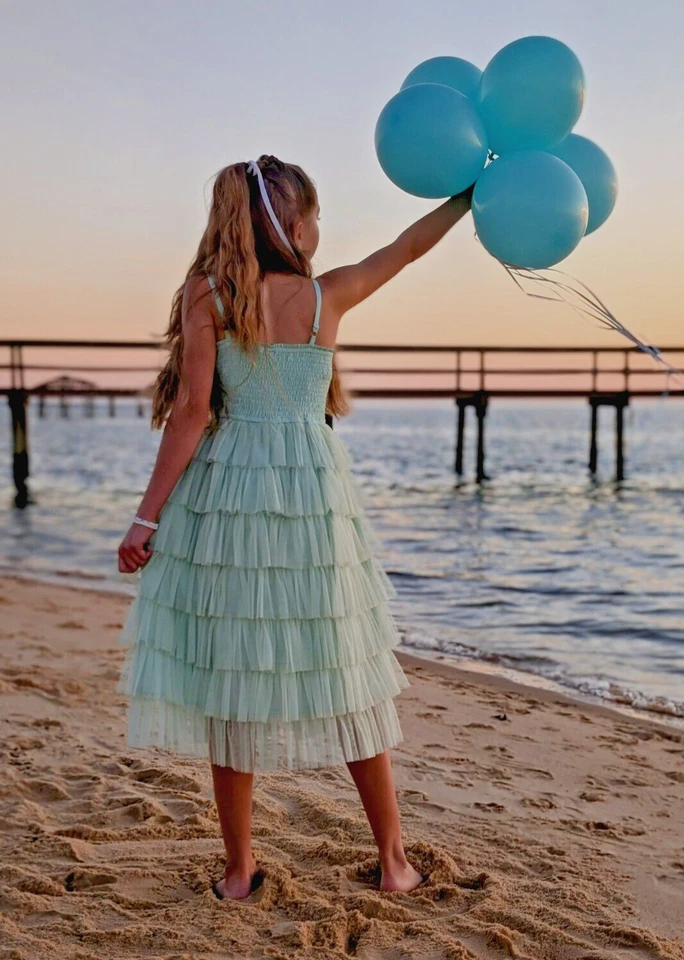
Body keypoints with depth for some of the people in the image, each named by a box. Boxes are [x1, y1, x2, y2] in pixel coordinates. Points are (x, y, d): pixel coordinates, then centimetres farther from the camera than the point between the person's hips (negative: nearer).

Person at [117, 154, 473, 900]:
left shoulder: (206, 295, -1)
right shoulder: (327, 295, 2)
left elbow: (192, 413, -7)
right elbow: (407, 247, 17)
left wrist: (148, 517, -4)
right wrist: (471, 192, 31)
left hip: (225, 495, 0)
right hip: (314, 496, 1)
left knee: (230, 681, 8)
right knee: (346, 683, 10)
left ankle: (239, 870, 18)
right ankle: (394, 860, 20)